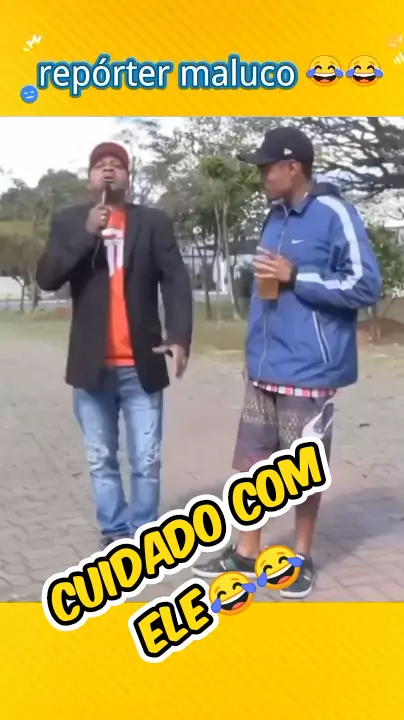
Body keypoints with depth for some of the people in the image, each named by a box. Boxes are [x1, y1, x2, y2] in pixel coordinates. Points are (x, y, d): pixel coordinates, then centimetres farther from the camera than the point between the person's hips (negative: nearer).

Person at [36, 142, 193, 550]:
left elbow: (175, 280, -4)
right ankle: (114, 532, 24)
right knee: (100, 460, 11)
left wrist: (180, 336, -19)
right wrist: (86, 234, -16)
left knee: (146, 461, 3)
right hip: (92, 365, 1)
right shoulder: (68, 223, 7)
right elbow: (46, 278, -5)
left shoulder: (154, 222, 4)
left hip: (141, 364, -1)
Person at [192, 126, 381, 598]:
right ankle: (246, 554, 25)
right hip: (264, 369, 7)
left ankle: (302, 557, 26)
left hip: (308, 371, -7)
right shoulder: (275, 217, 12)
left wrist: (295, 277, -17)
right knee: (249, 463, 11)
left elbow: (365, 285, -15)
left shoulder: (334, 214, -10)